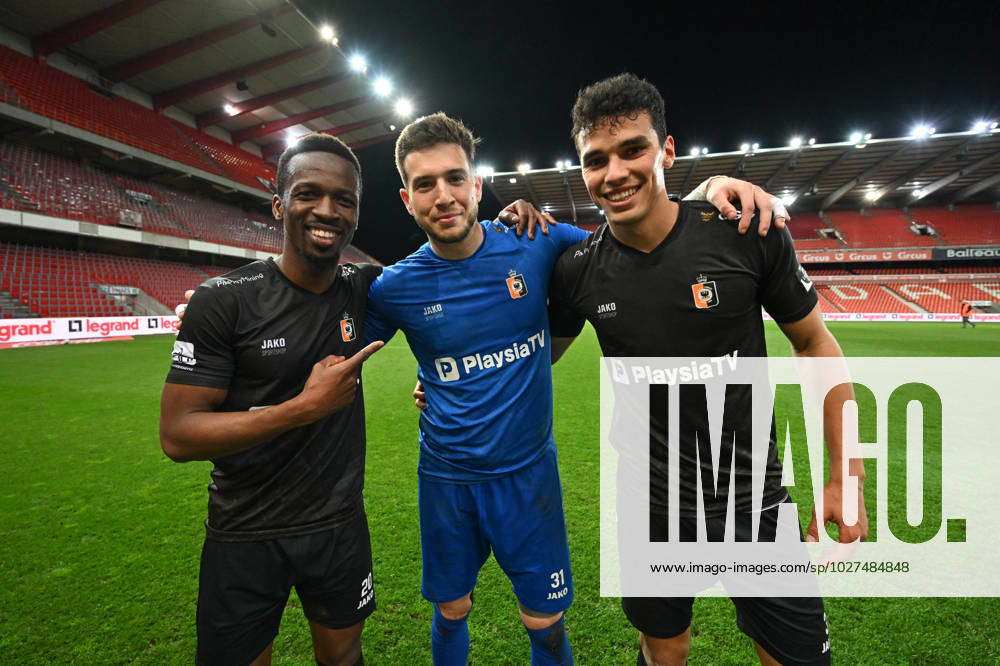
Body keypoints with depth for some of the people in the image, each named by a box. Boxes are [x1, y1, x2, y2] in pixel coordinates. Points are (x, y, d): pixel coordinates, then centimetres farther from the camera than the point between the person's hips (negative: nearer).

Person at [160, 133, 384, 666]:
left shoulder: (363, 291, -5)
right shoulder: (225, 300, -16)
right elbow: (176, 436, -16)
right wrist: (306, 407, -25)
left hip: (340, 526, 3)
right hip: (246, 537, -3)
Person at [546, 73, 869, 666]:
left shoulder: (747, 233, -15)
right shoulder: (578, 271, -11)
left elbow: (815, 344, -2)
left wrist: (847, 475, -2)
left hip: (753, 499, 0)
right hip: (650, 505, 1)